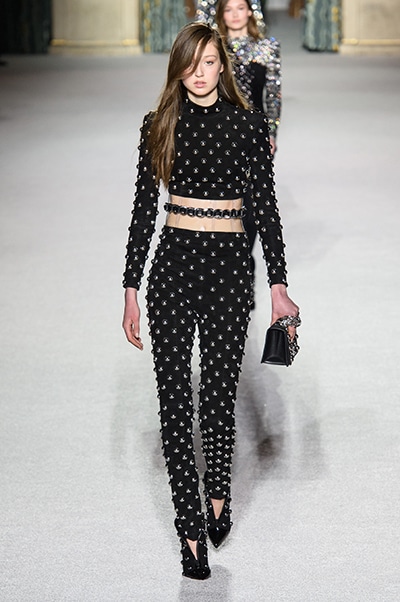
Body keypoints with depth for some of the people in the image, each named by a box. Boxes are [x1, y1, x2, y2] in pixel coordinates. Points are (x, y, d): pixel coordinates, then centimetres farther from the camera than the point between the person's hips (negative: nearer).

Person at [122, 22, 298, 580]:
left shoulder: (249, 125, 1)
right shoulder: (159, 125, 5)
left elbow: (265, 206, 3)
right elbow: (144, 209, 5)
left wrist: (278, 284, -2)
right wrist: (131, 290, 2)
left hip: (228, 265, -1)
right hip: (172, 265, 1)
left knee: (219, 395, 4)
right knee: (175, 399, 0)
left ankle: (219, 495, 31)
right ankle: (192, 528, 9)